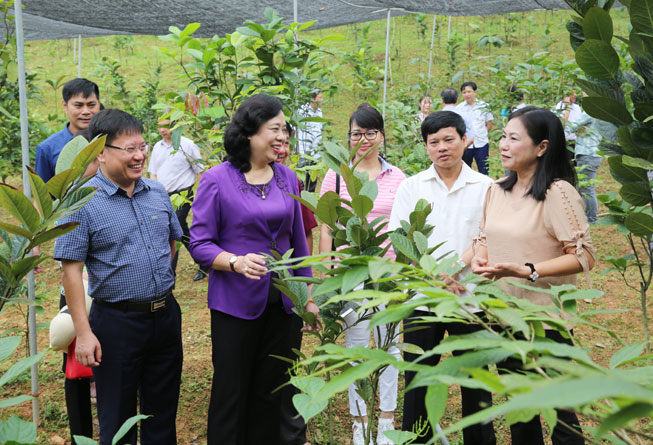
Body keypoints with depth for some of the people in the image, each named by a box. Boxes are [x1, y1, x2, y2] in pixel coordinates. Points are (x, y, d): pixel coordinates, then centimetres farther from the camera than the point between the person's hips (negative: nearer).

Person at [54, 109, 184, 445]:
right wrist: (83, 332, -15)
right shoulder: (82, 202, -12)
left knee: (163, 412, 18)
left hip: (166, 314, 5)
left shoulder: (158, 193, 4)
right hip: (116, 322, -5)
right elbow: (71, 269, -13)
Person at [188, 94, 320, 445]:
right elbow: (200, 244, -10)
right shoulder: (217, 180, -9)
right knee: (230, 395, 6)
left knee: (270, 391, 15)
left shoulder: (286, 177, 5)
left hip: (281, 302, 5)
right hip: (236, 303, -4)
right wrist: (236, 262, -28)